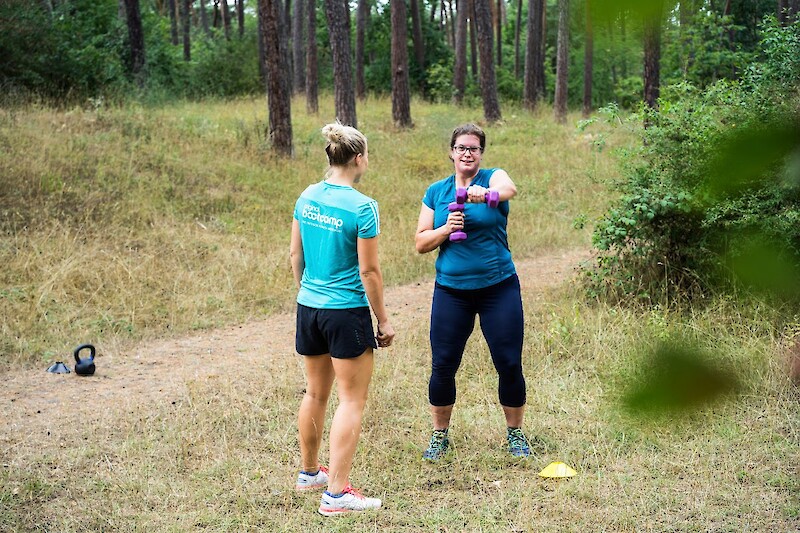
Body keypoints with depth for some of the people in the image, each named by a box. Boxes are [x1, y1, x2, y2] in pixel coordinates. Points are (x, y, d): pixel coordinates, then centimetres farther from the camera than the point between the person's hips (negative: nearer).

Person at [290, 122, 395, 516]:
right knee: (352, 400, 2)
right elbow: (369, 271, -14)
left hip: (308, 307, 7)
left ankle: (309, 472, 35)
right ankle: (337, 493, 0)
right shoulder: (362, 207, -17)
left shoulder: (307, 197, 2)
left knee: (316, 393, 21)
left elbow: (295, 254, 10)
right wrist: (383, 320, -5)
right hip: (347, 312, -7)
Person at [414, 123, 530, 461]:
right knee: (442, 365, 2)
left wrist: (486, 193, -50)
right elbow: (420, 243, 6)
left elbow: (509, 189, -28)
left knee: (509, 364, 0)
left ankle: (515, 433, 20)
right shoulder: (436, 191, 7)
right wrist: (446, 229, -14)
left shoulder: (493, 177, -2)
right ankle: (440, 435, 20)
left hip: (499, 288, -2)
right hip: (451, 290, 2)